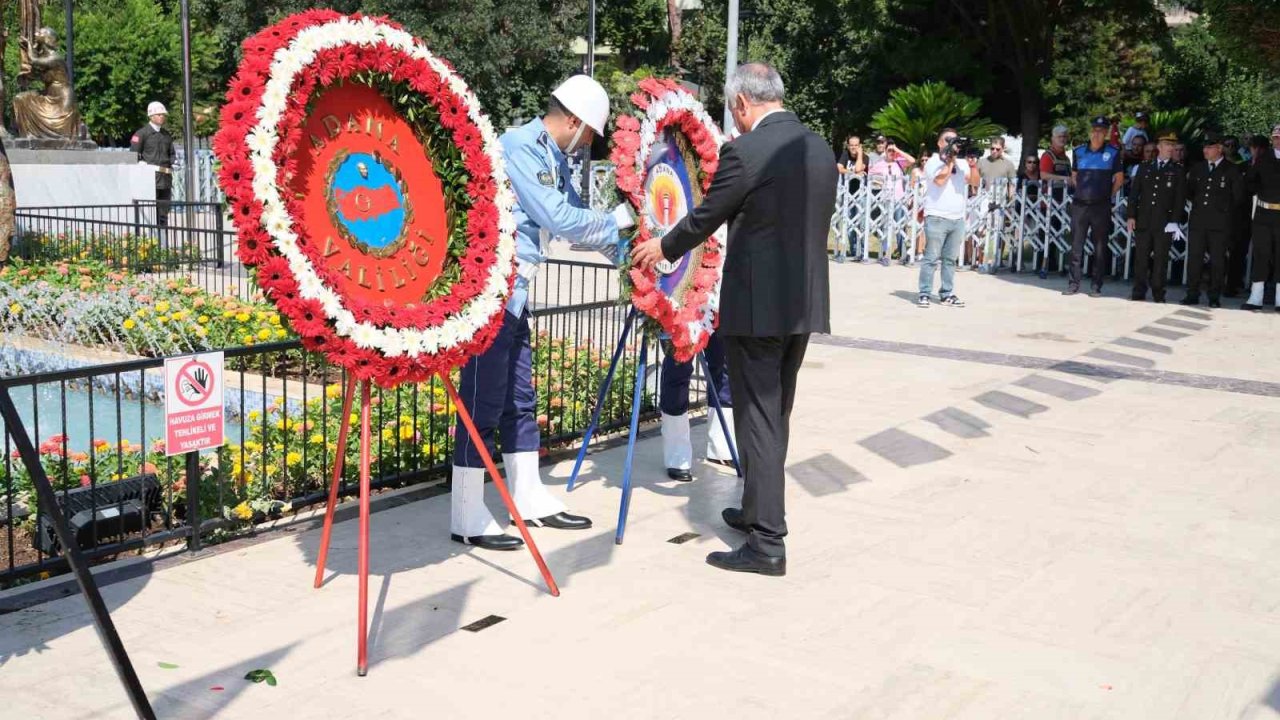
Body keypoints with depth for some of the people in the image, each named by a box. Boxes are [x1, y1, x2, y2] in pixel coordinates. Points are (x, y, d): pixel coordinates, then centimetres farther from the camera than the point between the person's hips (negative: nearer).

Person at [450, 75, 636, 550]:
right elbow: (560, 219, -18)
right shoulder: (518, 148, -14)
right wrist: (619, 218, -6)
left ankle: (531, 500, 25)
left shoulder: (553, 158, 14)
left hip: (513, 292, 10)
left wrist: (621, 251, 13)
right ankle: (468, 520, 1)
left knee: (519, 399, 15)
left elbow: (575, 221, 21)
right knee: (483, 402, -5)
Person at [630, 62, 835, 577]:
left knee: (758, 419, -3)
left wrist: (662, 248, 13)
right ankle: (758, 512, 32)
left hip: (756, 307, -8)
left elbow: (705, 218, -6)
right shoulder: (820, 148, 9)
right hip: (805, 304, 8)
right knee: (777, 415, 18)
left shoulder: (745, 151, -14)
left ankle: (767, 544, 0)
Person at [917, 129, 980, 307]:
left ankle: (947, 294, 13)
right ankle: (924, 294, -2)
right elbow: (940, 180, -19)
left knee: (950, 259, 8)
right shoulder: (934, 162, -1)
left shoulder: (962, 162, 14)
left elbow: (975, 182, 5)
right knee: (931, 258, -5)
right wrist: (950, 160, -12)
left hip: (958, 219, 6)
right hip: (936, 218, -5)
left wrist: (973, 163, -8)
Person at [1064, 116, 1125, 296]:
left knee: (1100, 246, 2)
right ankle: (1073, 283, 9)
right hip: (1080, 205, 2)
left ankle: (1096, 286, 6)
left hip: (1101, 206, -2)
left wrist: (1108, 195, 4)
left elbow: (1119, 179, 6)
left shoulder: (1113, 152, -1)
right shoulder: (1079, 151, 7)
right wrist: (1082, 191, 12)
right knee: (1076, 245, 3)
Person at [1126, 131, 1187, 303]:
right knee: (1141, 258, 2)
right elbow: (1135, 194, 12)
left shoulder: (1178, 171, 6)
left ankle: (1158, 294, 7)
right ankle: (1139, 293, 8)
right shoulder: (1144, 168, 13)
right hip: (1143, 221, 2)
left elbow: (1180, 198, 1)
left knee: (1160, 259, 0)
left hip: (1165, 223, -2)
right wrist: (1131, 216, 2)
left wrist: (1175, 222, -8)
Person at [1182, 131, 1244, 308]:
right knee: (1194, 258, 2)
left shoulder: (1232, 171, 0)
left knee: (1217, 260, 0)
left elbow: (1237, 196, 3)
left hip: (1220, 223, -4)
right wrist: (1197, 204, 13)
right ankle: (1192, 295, 8)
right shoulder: (1197, 168, 13)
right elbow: (1189, 191, 22)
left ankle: (1214, 297, 5)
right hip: (1197, 221, 4)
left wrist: (1223, 209, 5)